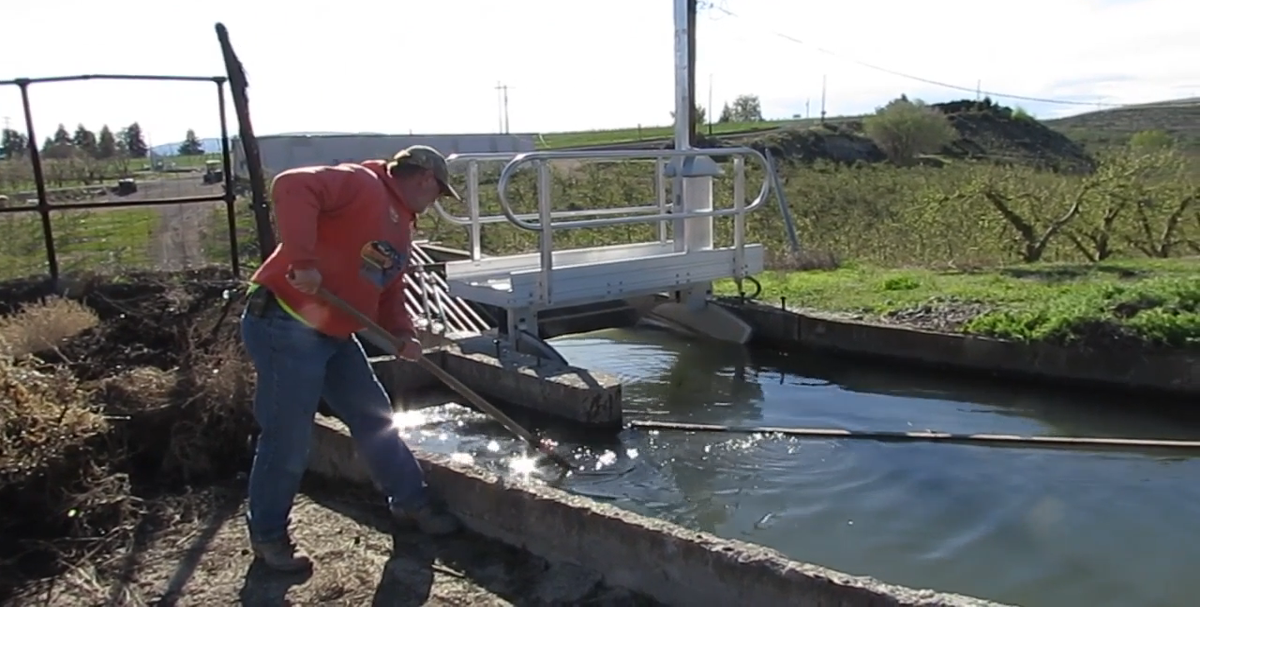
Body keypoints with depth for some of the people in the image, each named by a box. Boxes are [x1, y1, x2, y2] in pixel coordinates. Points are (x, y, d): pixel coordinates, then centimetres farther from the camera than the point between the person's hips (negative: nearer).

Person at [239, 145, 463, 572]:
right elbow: (291, 187, -27)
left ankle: (410, 501, 31)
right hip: (285, 327, -10)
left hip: (334, 334, 10)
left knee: (374, 417, 15)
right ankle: (268, 535, 19)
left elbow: (388, 293, 18)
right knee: (289, 441, -1)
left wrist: (403, 334, 0)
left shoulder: (401, 227, 17)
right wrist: (302, 260, -32)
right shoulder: (361, 183, -12)